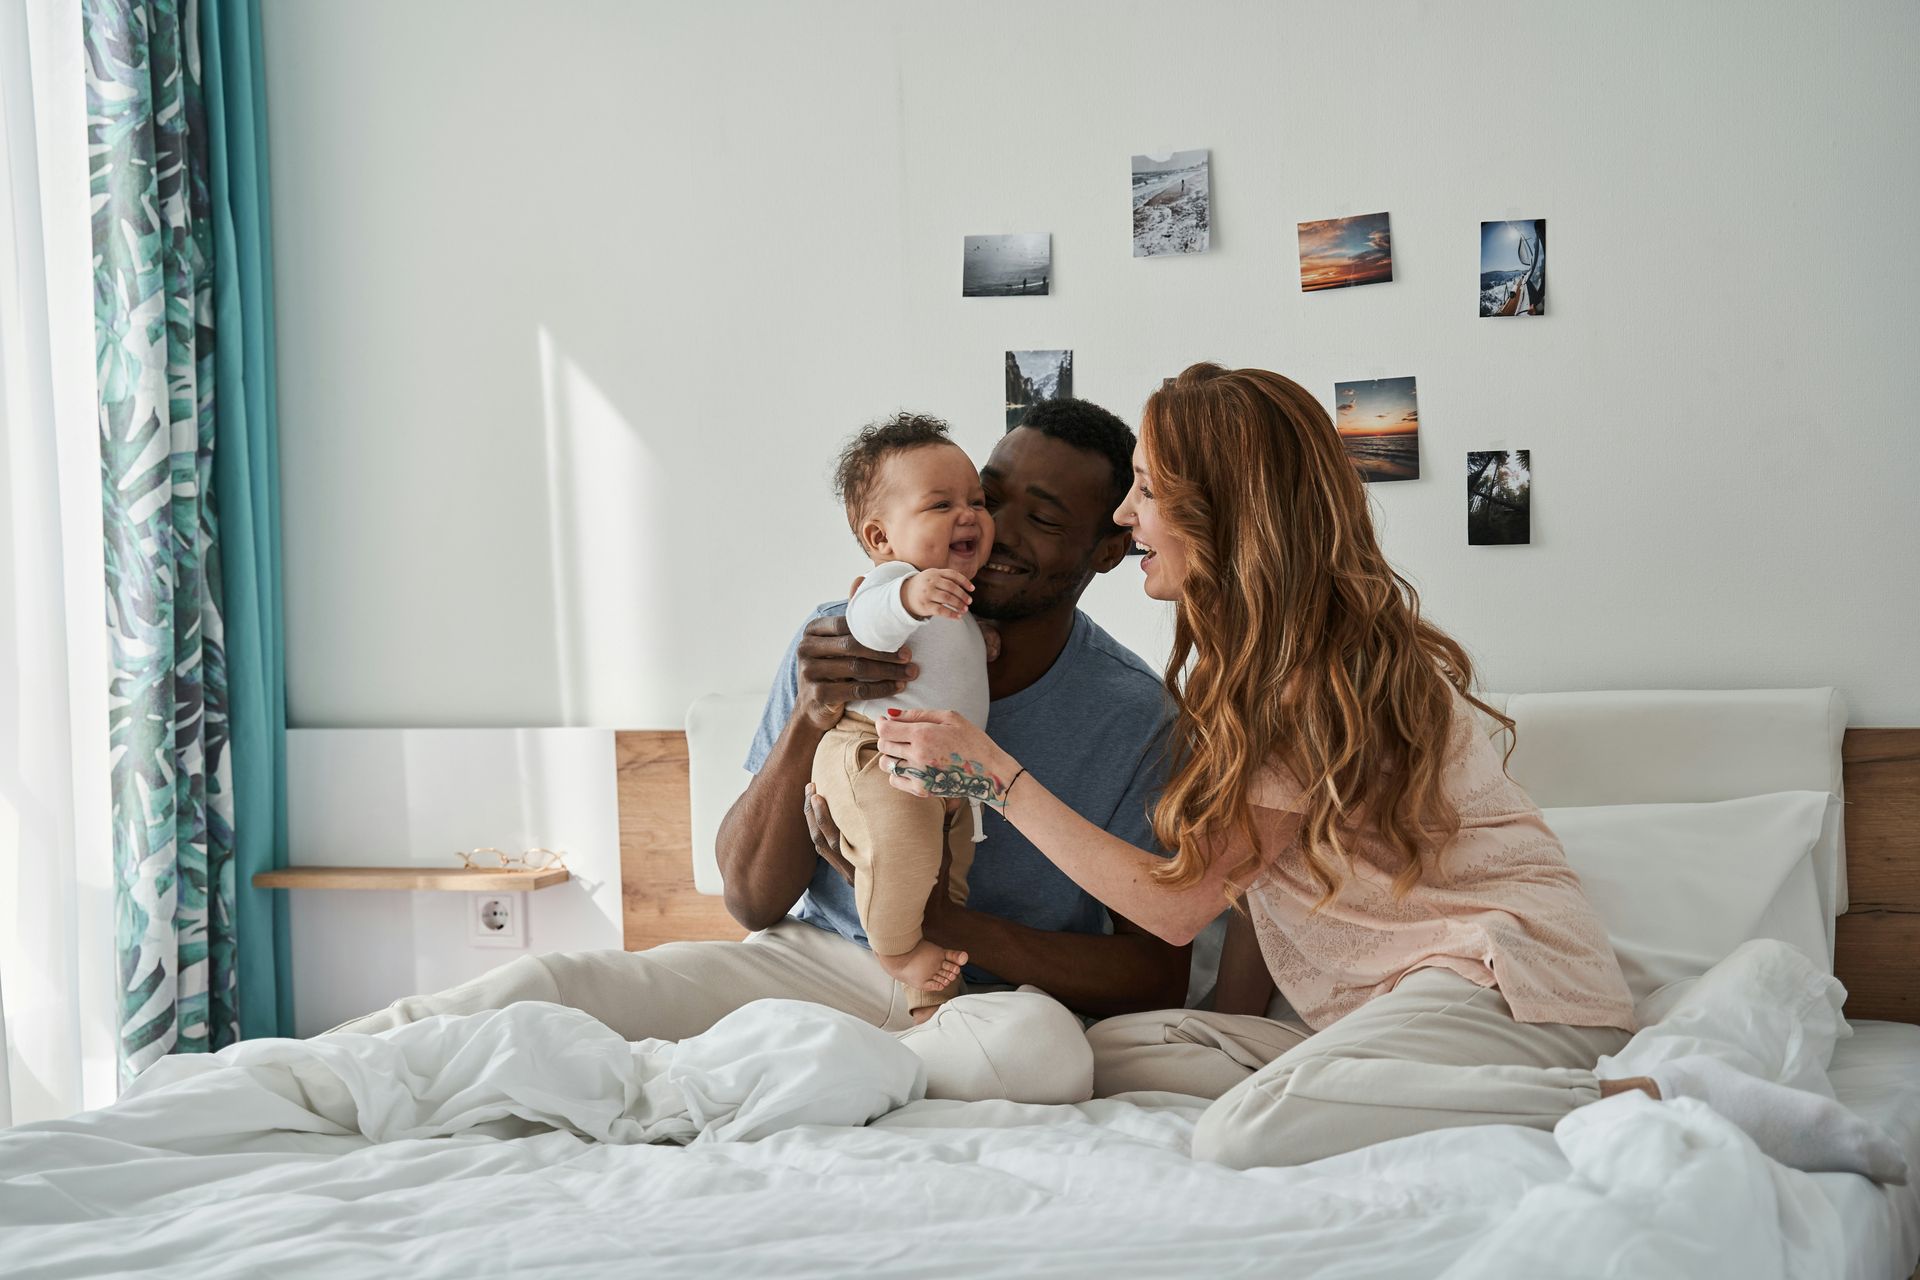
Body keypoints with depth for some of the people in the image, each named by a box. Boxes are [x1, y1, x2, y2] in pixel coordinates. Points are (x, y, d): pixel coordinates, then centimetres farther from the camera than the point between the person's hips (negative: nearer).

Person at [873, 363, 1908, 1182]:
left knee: (1242, 1133, -34)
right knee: (1112, 1048, -6)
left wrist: (995, 771, -11)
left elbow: (1178, 900, -13)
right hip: (1392, 1001, 10)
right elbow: (1249, 877, 15)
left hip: (1504, 977, -10)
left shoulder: (1331, 671, -13)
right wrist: (1229, 1020, 3)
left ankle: (1656, 1105, -27)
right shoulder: (1228, 657, 17)